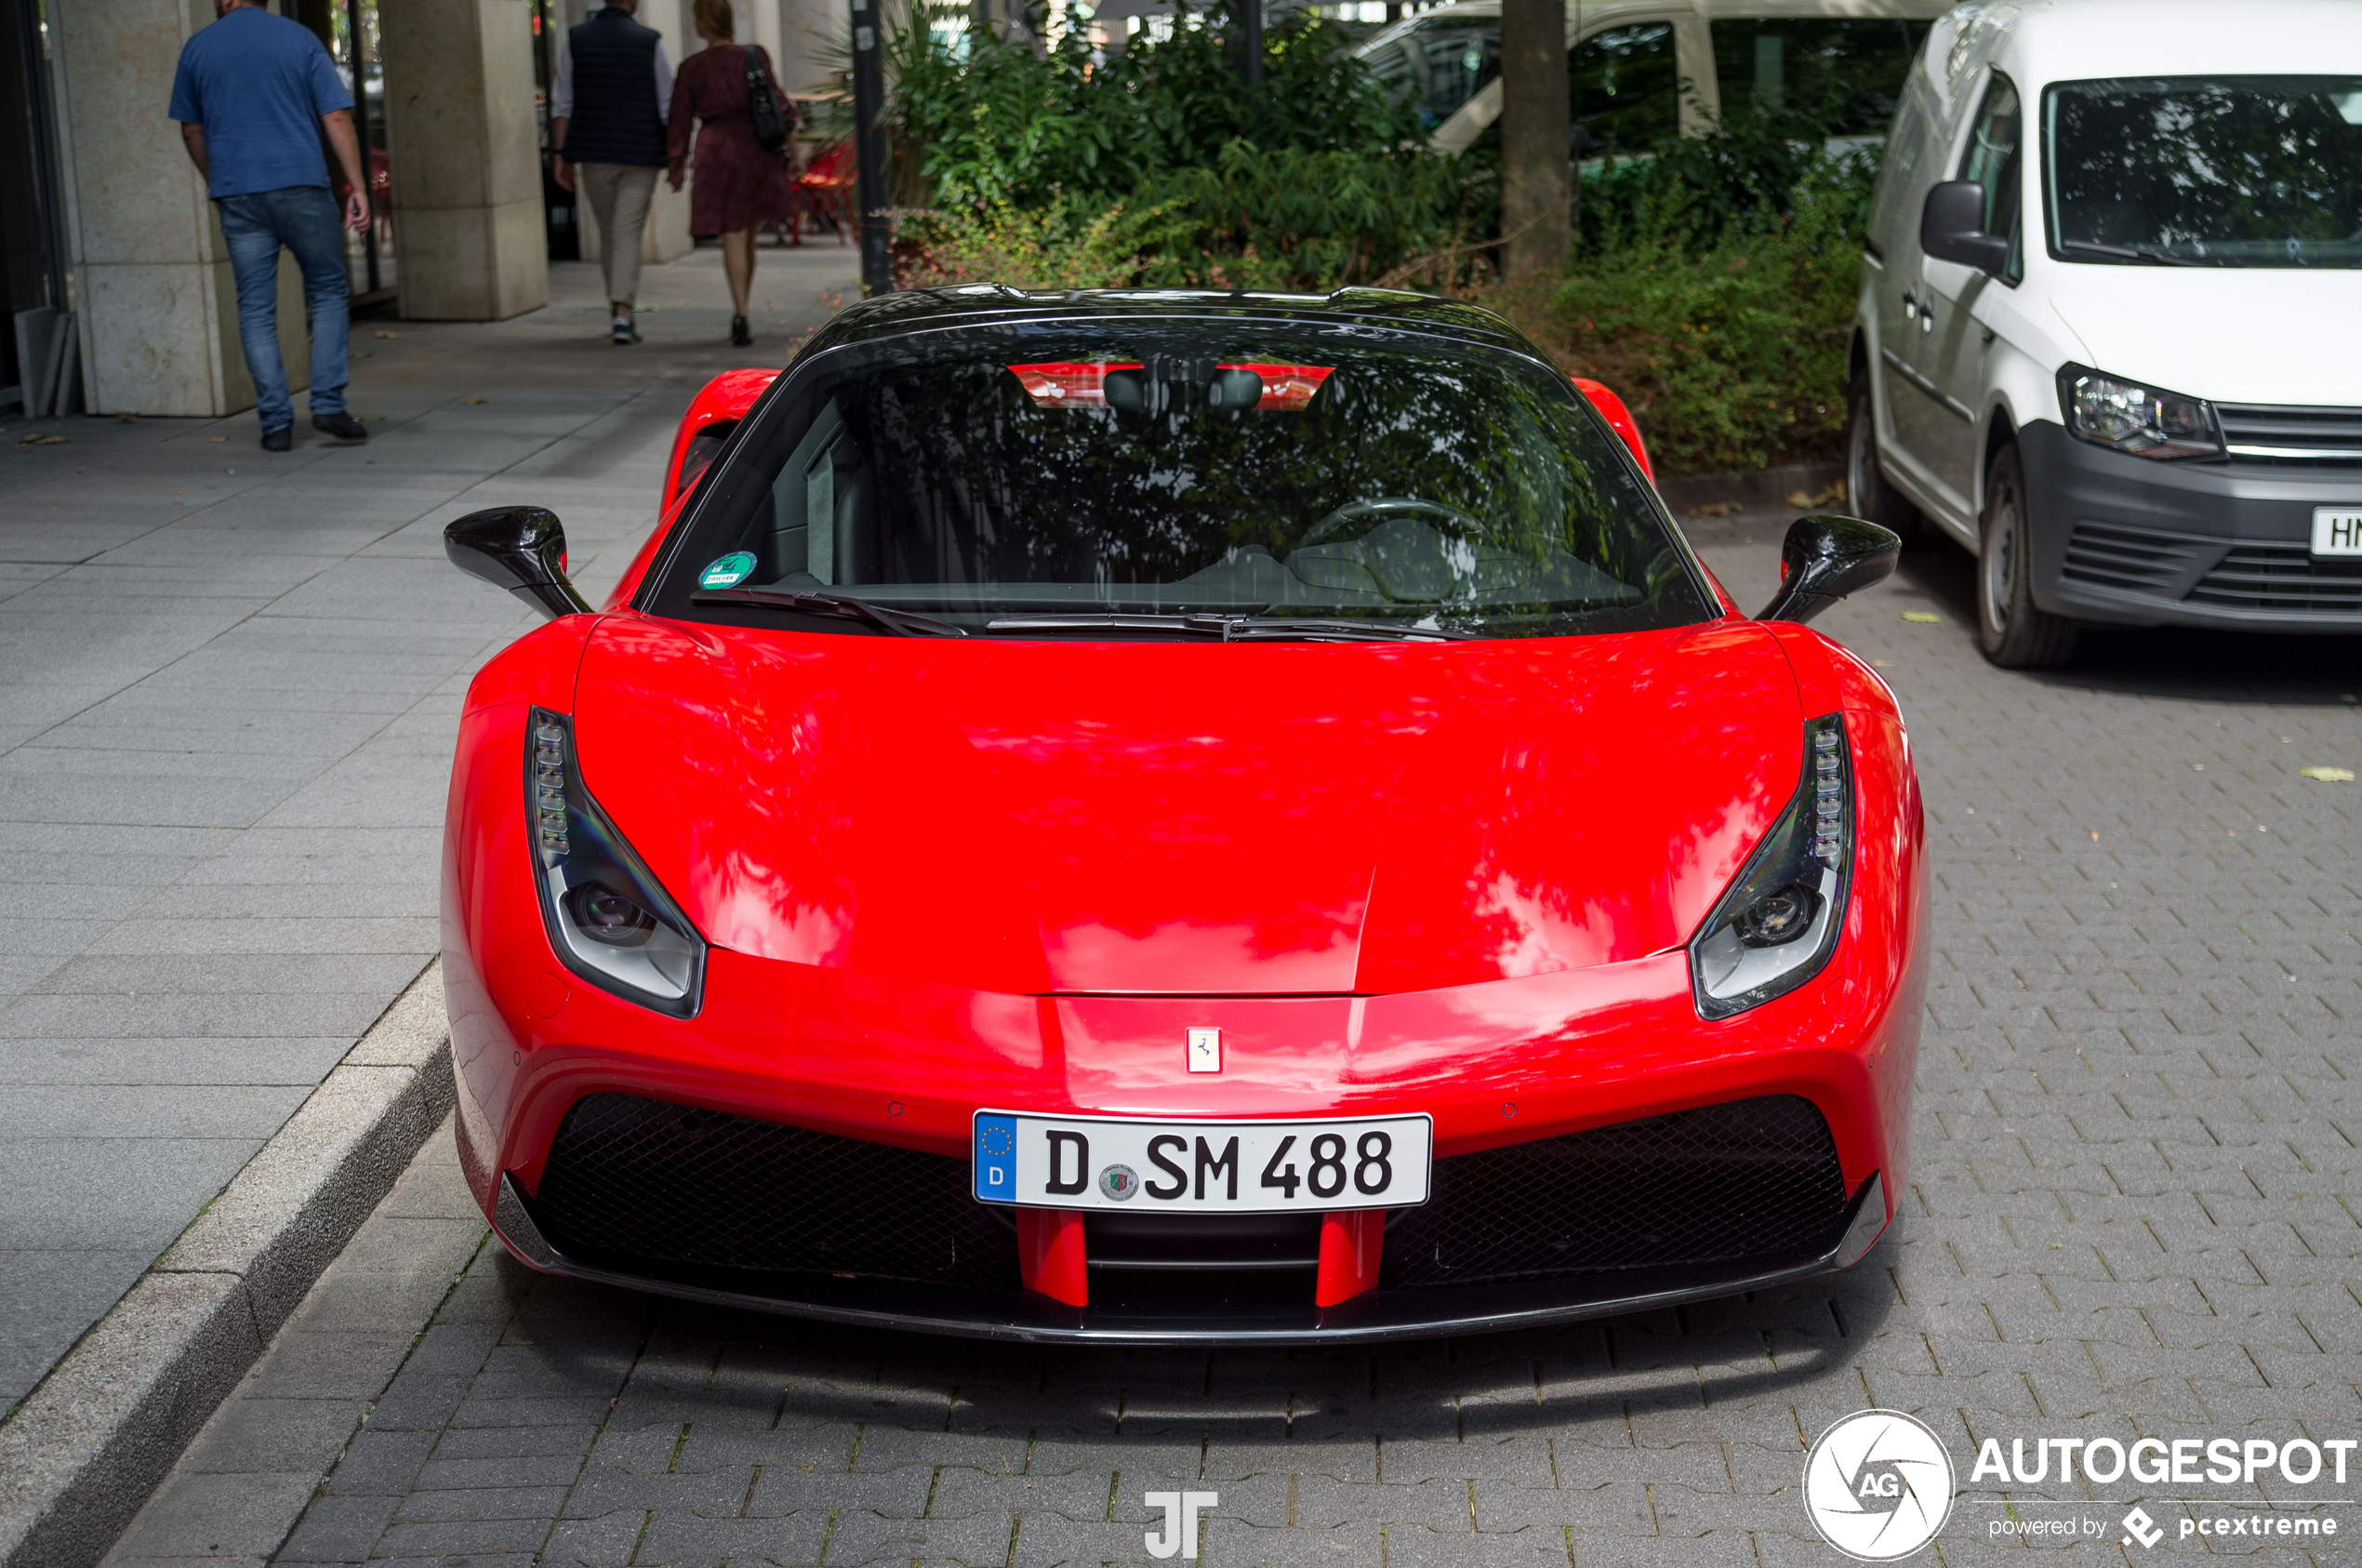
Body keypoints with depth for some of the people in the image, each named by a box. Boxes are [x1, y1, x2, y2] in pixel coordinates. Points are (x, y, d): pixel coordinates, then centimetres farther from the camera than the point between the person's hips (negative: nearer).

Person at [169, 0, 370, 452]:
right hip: (301, 186, -1)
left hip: (237, 194, 1)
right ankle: (328, 405, 1)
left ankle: (276, 422, 2)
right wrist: (357, 187, -2)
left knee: (255, 309, 5)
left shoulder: (198, 48, 7)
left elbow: (191, 130, 14)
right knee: (328, 294, 11)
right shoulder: (300, 39, 3)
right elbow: (336, 117, -3)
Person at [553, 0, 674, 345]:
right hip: (640, 155, -2)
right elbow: (669, 106, -3)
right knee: (628, 234, -3)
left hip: (594, 156, 2)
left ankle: (621, 311, 26)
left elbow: (562, 104, 1)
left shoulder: (575, 39, 2)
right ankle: (623, 315, -16)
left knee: (608, 233, 17)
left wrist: (563, 156, 5)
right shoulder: (650, 42, -4)